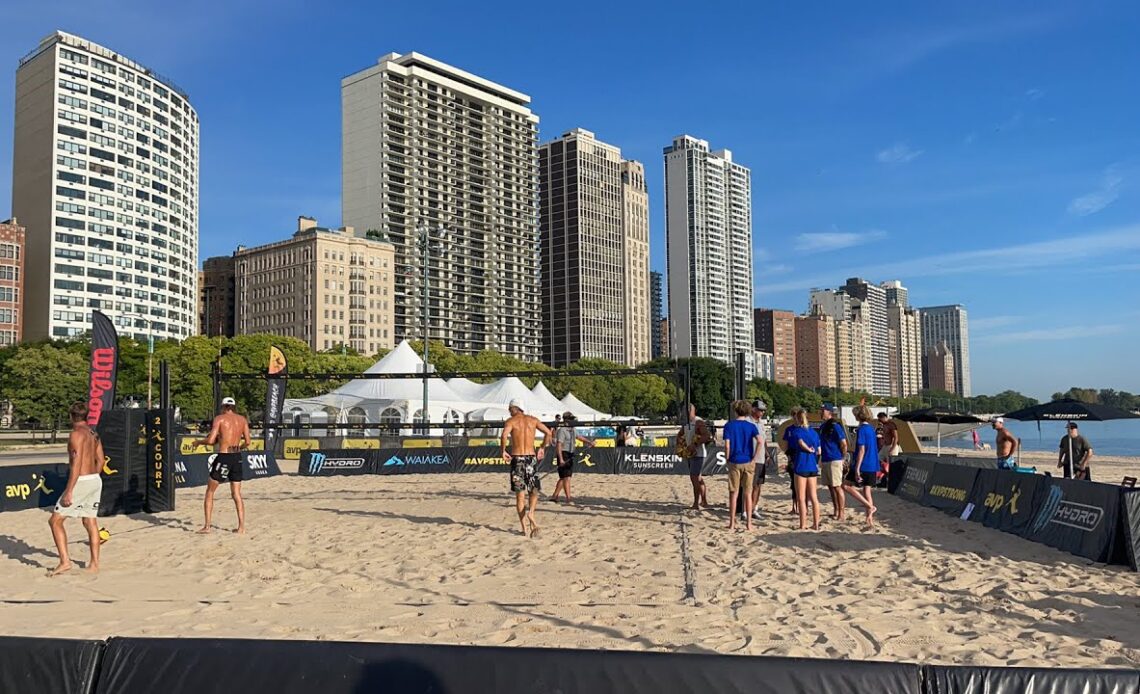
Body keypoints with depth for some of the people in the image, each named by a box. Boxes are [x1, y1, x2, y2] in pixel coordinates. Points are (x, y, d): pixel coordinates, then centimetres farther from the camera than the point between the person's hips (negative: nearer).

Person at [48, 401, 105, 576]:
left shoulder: (76, 433, -13)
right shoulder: (94, 434, 12)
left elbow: (77, 463, -19)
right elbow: (100, 460, 15)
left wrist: (69, 491, -20)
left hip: (81, 482, -8)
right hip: (96, 480, 8)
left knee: (55, 520, 1)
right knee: (91, 523, 13)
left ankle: (65, 561, -4)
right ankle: (94, 564, 16)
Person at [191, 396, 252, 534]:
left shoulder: (219, 418, -3)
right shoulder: (243, 420, 8)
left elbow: (211, 441, -11)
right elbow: (247, 442, 5)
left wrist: (198, 442, 8)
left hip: (223, 457, -4)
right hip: (237, 457, 4)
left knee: (210, 492, 10)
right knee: (236, 494, 9)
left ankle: (208, 526, 8)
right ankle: (241, 527, 5)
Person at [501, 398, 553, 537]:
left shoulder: (511, 421, -1)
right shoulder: (533, 420, 10)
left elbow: (504, 435, -21)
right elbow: (548, 433, 7)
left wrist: (503, 451, -9)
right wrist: (542, 448, 18)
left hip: (517, 458, -2)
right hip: (531, 458, 2)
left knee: (520, 494, 5)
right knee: (534, 491, 15)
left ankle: (525, 528, 4)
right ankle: (531, 512, -15)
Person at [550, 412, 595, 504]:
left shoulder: (573, 430, 13)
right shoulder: (562, 430, -15)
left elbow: (579, 437, 33)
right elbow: (559, 445, -21)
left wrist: (589, 442, 27)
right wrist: (561, 459, -28)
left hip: (570, 456, 9)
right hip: (563, 455, -9)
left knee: (563, 477, 13)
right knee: (566, 477, -10)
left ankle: (554, 496, 20)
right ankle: (568, 498, -9)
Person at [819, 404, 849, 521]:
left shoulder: (835, 426, -12)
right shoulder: (822, 426, 14)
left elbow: (844, 444, -13)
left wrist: (843, 459, -9)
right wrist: (820, 456, 17)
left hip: (835, 460, -9)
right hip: (825, 460, 9)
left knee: (837, 487, -5)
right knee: (831, 487, 13)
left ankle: (841, 513, 1)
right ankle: (835, 511, 23)